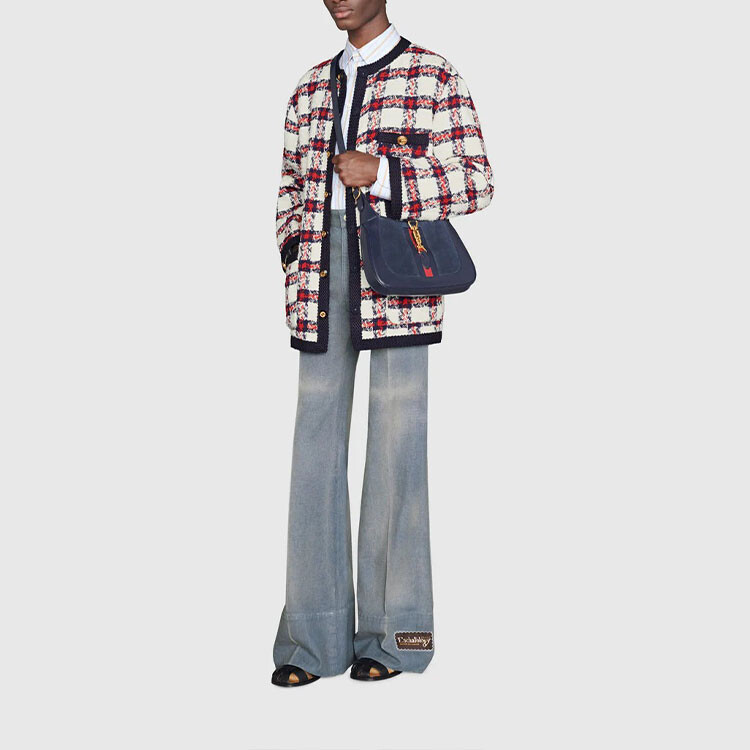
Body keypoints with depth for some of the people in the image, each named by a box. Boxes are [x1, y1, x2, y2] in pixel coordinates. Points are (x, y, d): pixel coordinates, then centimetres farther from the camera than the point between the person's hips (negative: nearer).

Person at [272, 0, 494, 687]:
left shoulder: (434, 77, 5)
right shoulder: (312, 88, 19)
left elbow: (476, 181, -1)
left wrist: (386, 173, -12)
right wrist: (294, 250, 7)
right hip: (320, 282, 4)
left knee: (396, 438, -2)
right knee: (317, 437, 1)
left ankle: (395, 633, 7)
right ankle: (314, 636, 5)